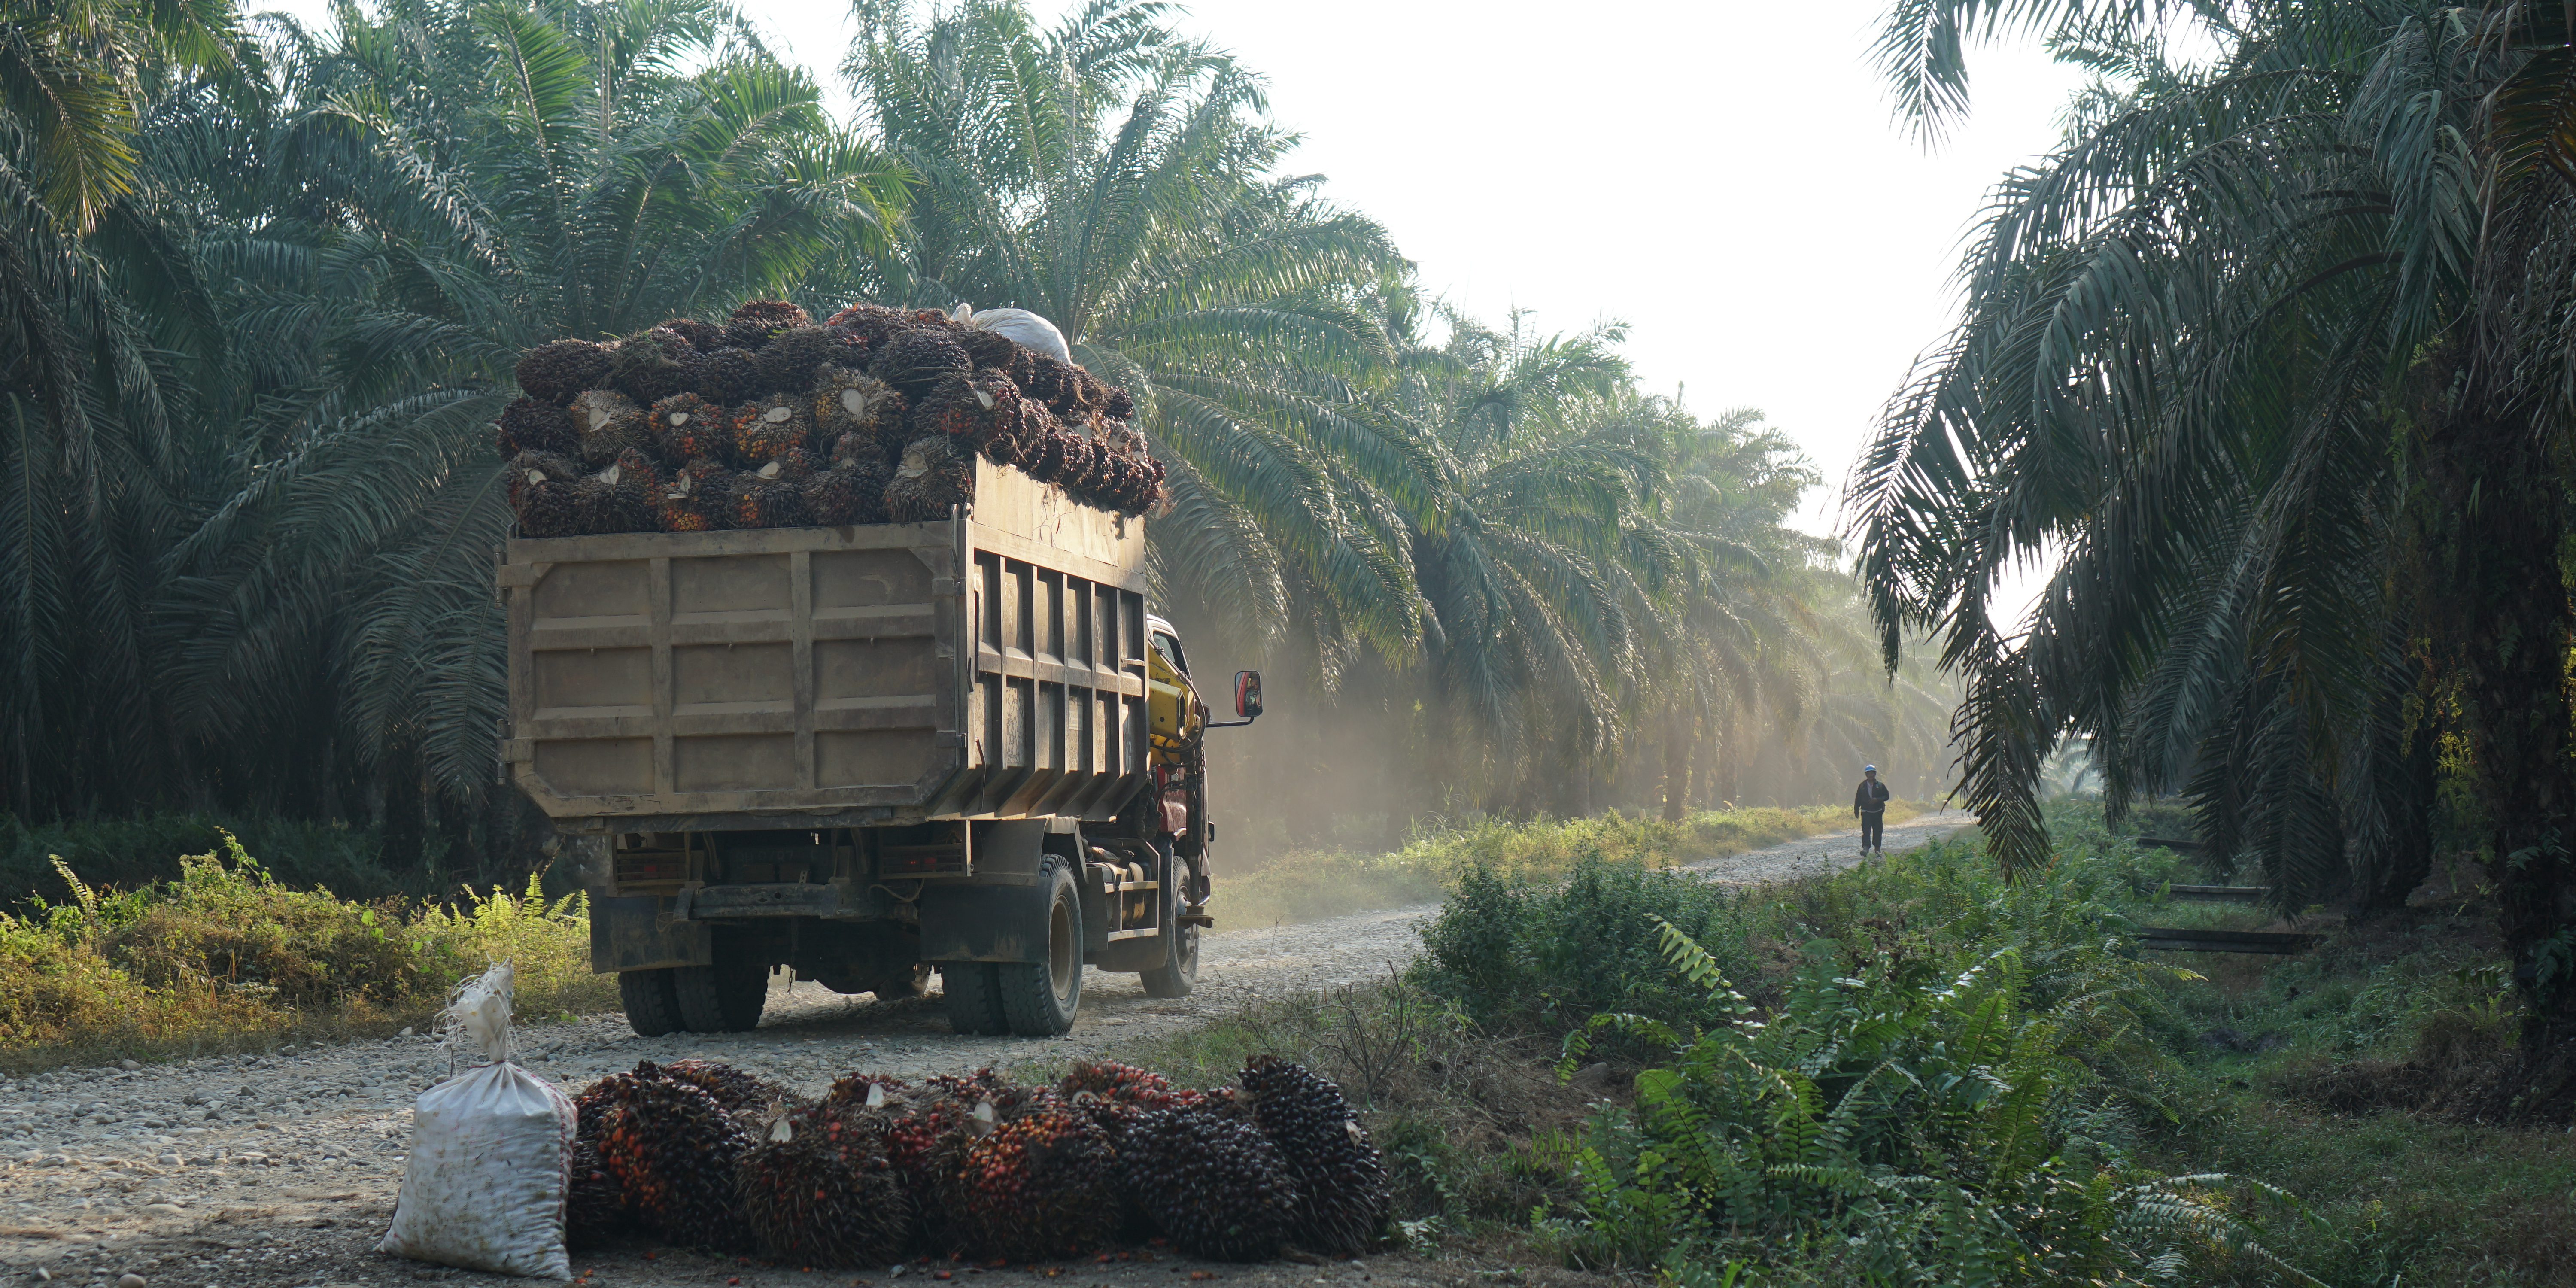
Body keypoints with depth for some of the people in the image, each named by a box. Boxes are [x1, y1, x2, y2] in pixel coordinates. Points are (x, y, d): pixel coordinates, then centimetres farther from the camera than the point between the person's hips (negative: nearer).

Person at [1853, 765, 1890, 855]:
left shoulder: (1880, 785, 5)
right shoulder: (1862, 786, 6)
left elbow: (1886, 796, 4)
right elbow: (1858, 799, 8)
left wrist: (1878, 800, -14)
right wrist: (1856, 811, 4)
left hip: (1878, 812, 1)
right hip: (1866, 812, -1)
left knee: (1878, 831, 6)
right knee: (1866, 831, -13)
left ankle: (1877, 848, 17)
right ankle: (1866, 847, -18)